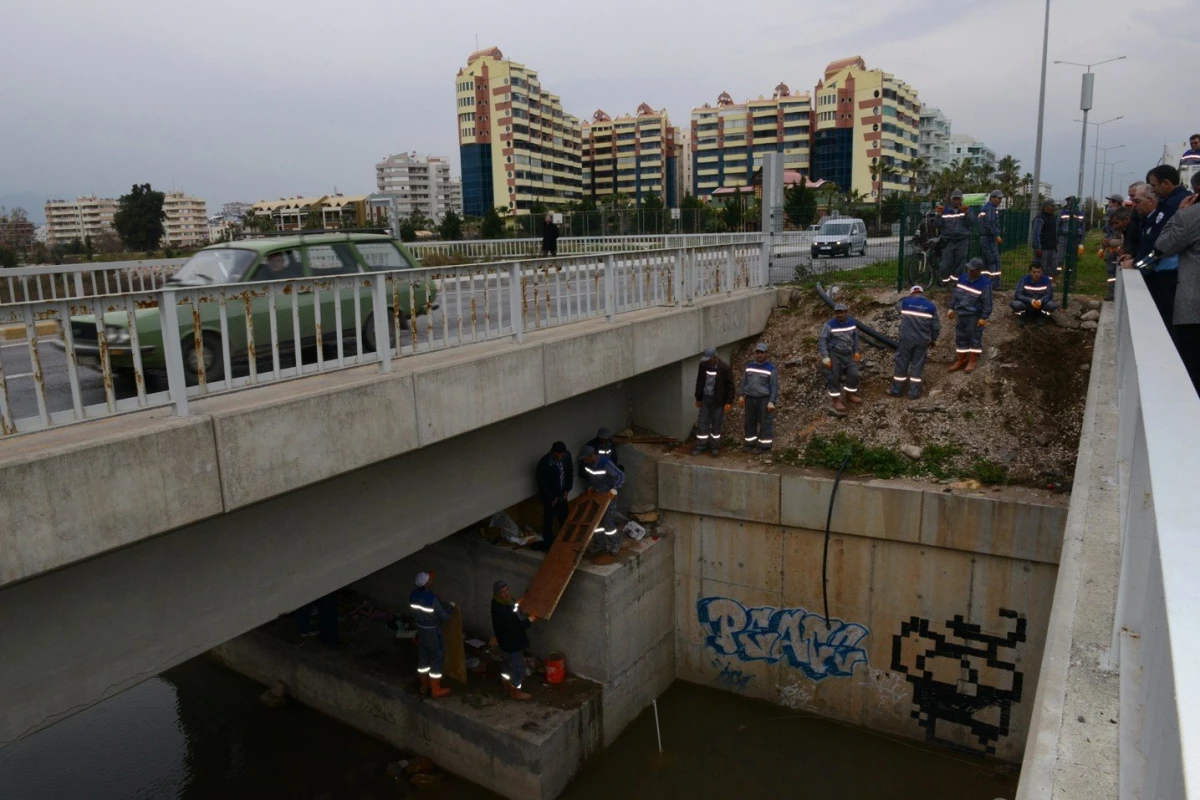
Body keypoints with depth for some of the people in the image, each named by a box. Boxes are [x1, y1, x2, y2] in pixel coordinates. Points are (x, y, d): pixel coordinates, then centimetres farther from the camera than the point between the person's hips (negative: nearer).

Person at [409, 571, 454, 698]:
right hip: (433, 632, -7)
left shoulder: (413, 595, -9)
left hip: (420, 630, 7)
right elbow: (444, 617, -21)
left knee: (423, 657, 21)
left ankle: (424, 685, 37)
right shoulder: (432, 599, -31)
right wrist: (450, 606, -3)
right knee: (437, 659, 9)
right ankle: (435, 690, 20)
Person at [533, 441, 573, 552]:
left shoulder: (567, 456, -13)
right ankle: (548, 543, 27)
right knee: (549, 520, 10)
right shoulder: (544, 463, -31)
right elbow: (542, 483, -22)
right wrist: (551, 498, -14)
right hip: (549, 497, -6)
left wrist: (567, 489, 0)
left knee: (564, 518, 21)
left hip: (562, 494, 6)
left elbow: (570, 472, 4)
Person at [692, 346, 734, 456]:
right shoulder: (703, 365, -2)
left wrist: (729, 402, -11)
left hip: (718, 400, -3)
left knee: (716, 424, 6)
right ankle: (700, 446, 11)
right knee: (702, 423, 3)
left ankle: (715, 446, 18)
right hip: (705, 398, 3)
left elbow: (730, 386, -8)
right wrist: (698, 398, 12)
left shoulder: (724, 368, -13)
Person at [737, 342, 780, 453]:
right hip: (750, 398, 5)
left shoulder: (771, 369, -8)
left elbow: (774, 386, -9)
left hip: (765, 399, -5)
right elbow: (744, 381, 13)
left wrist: (772, 402, -16)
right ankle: (750, 443, 20)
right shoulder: (749, 366, 7)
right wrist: (742, 396, 4)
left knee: (765, 423, 1)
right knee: (750, 422, 10)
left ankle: (763, 445, 8)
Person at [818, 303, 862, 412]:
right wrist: (825, 358, -20)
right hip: (833, 354, -5)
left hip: (848, 354, 5)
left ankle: (850, 395, 28)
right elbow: (822, 341, -17)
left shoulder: (852, 322, -1)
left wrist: (856, 352, 12)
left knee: (853, 374, 6)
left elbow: (855, 336, 13)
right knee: (834, 377, -1)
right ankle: (836, 401, 12)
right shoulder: (830, 325, -18)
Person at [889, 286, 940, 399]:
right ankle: (914, 392, 11)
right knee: (917, 366, 8)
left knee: (901, 364, 9)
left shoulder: (904, 302, -1)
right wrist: (933, 339, 16)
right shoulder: (931, 306, 0)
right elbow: (936, 326, 3)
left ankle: (896, 390, 16)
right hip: (922, 341, 1)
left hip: (906, 339, -1)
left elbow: (900, 316, 19)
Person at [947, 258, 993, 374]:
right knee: (960, 338, 13)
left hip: (974, 317, -6)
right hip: (960, 314, 6)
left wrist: (984, 318, -14)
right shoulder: (963, 277, 2)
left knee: (974, 338, 6)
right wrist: (952, 308, 13)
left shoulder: (984, 284, -17)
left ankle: (972, 361, 17)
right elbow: (955, 294, 12)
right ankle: (960, 361, 24)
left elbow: (987, 303, -14)